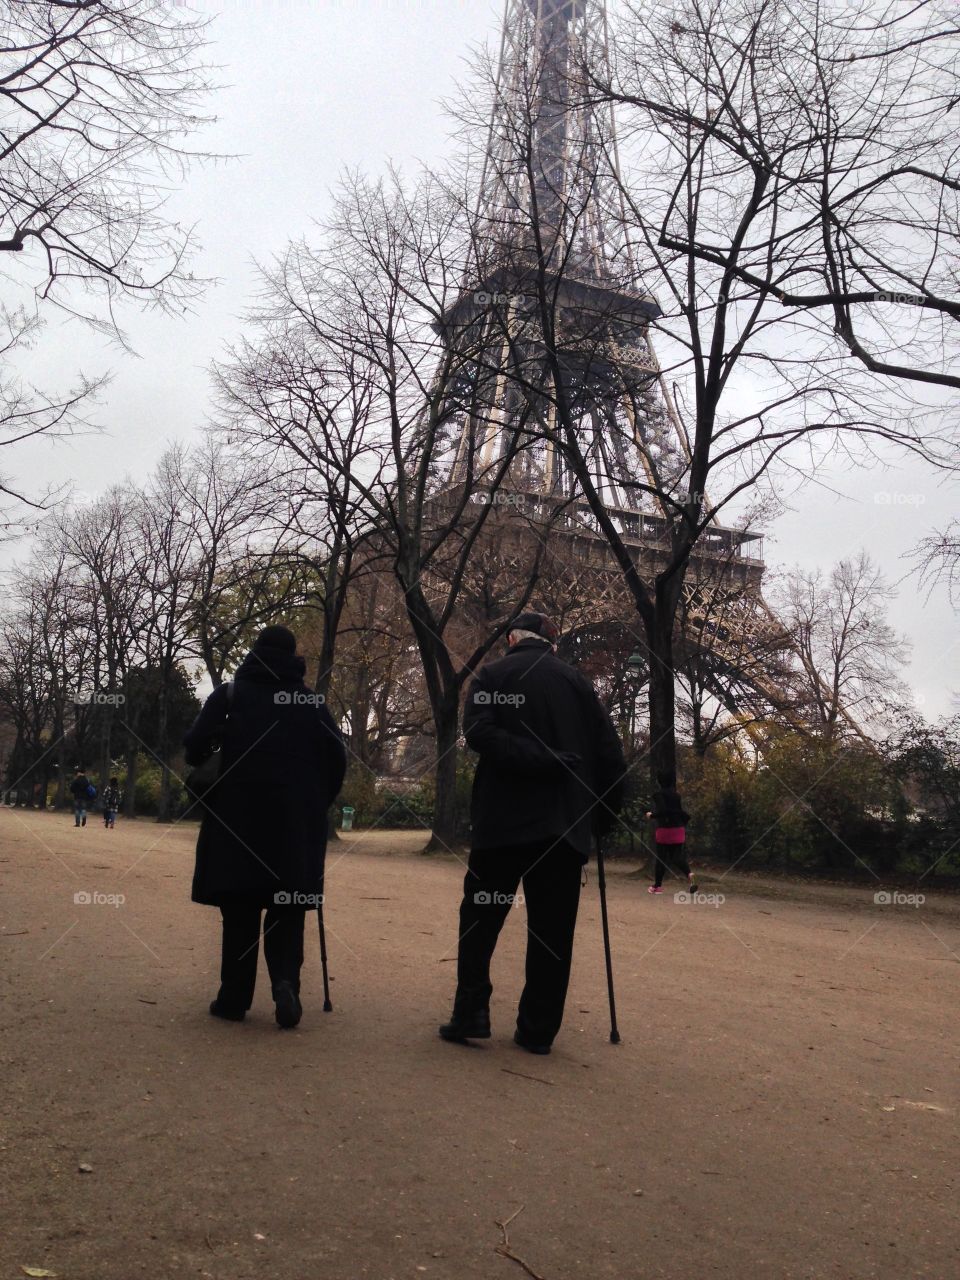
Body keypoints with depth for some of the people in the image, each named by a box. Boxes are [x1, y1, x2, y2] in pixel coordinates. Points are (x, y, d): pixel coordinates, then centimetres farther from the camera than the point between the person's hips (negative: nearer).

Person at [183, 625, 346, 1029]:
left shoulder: (230, 694, 2)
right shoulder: (312, 702, 5)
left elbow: (195, 747, -7)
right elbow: (336, 760, -1)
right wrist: (316, 803, 12)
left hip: (238, 819, -1)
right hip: (297, 826, 1)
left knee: (239, 913, 9)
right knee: (286, 912, 8)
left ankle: (234, 998, 13)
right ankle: (286, 981, -13)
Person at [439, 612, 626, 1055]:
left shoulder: (492, 675, 4)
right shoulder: (577, 681, 10)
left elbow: (479, 732, -15)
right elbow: (609, 752, 4)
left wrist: (542, 761, -16)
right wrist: (604, 814, 10)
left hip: (504, 818, -2)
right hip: (566, 823, 2)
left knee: (480, 920, 11)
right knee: (552, 929, 8)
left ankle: (471, 1015, 8)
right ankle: (538, 1029, 10)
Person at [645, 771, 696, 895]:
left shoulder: (658, 794, -10)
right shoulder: (675, 795, 11)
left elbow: (662, 810, -22)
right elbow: (684, 814, 11)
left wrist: (651, 815, -6)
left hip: (664, 830, -5)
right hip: (679, 829, 5)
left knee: (660, 857, 7)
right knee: (677, 856, 8)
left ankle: (657, 885, 15)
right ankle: (689, 874, -20)